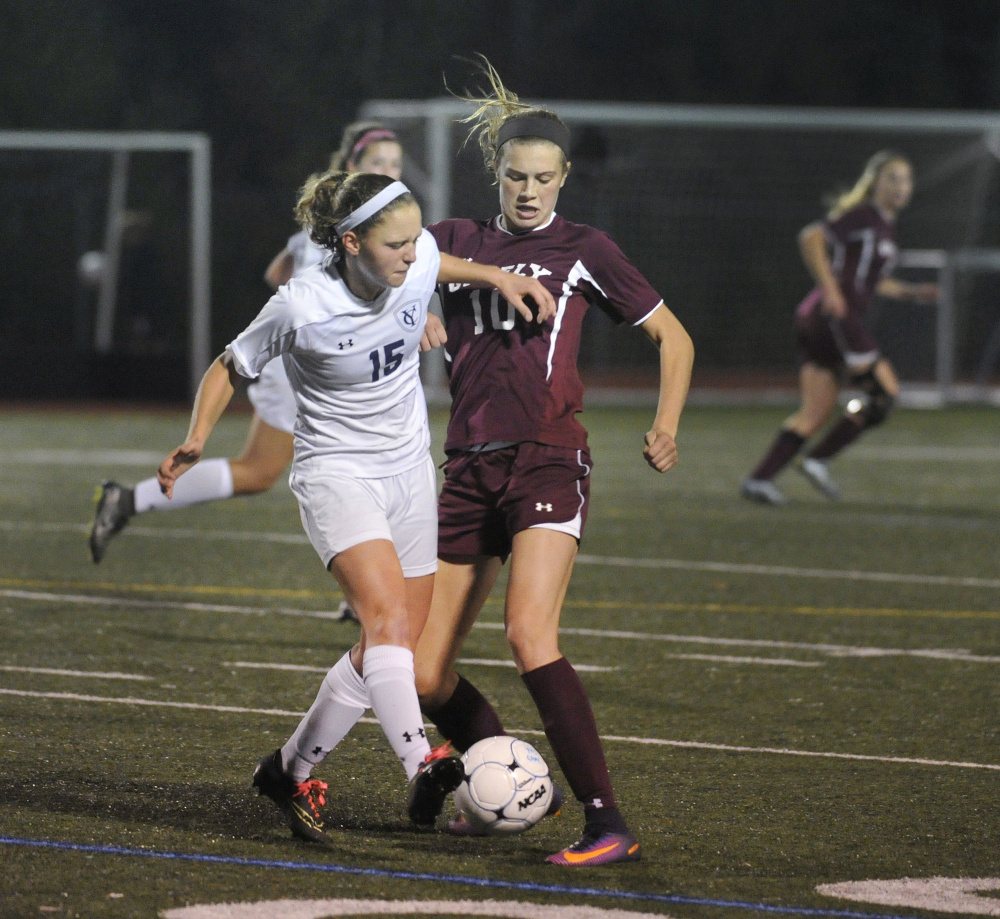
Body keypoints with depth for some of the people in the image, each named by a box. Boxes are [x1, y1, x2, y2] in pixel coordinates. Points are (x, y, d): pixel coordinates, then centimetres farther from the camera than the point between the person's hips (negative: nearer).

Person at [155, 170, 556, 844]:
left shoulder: (419, 261, -8)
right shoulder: (302, 307, -21)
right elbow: (232, 368, -5)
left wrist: (493, 276, 6)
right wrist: (195, 444, -18)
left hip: (410, 472, 6)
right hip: (337, 475, -6)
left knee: (392, 649, 7)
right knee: (387, 613, -28)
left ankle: (292, 771, 23)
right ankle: (423, 764, -46)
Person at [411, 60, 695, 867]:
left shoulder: (583, 250, 5)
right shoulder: (457, 243, 12)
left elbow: (673, 336, 10)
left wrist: (666, 424, -4)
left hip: (548, 463, -5)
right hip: (470, 470, 5)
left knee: (530, 634, -27)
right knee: (423, 677, 2)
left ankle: (609, 825, -27)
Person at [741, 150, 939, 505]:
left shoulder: (886, 225, 21)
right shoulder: (864, 216, -8)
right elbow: (811, 238, -18)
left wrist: (911, 292, 25)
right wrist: (830, 289, -22)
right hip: (835, 316, -10)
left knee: (816, 412, 7)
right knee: (884, 391, -6)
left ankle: (759, 479, 2)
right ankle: (818, 460, -2)